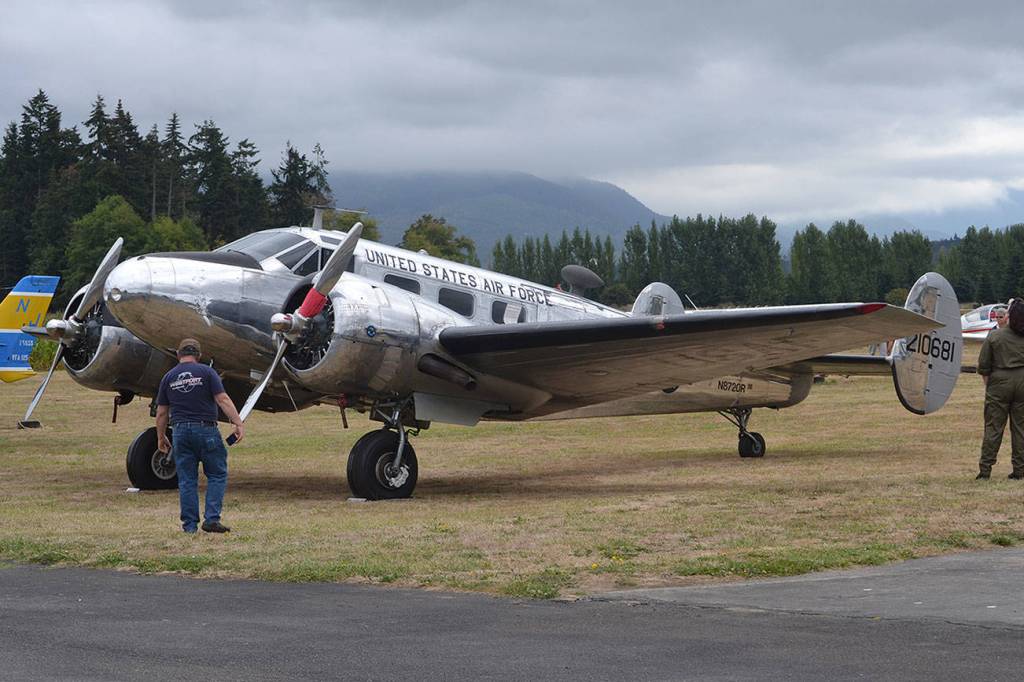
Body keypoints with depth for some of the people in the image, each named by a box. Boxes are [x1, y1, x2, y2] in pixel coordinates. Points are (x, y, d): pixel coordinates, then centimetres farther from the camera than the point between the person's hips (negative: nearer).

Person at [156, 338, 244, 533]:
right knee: (217, 475, 5)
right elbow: (222, 400, -10)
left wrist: (161, 437, 21)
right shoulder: (206, 372, -2)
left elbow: (161, 412, 10)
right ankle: (212, 519, -5)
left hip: (181, 431, 3)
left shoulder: (168, 377, 8)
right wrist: (238, 423, -11)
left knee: (186, 480, 8)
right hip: (206, 429, -3)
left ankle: (189, 524, 8)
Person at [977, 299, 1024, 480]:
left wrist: (988, 384, 10)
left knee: (993, 427, 2)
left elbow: (983, 366, -3)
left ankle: (985, 470, 0)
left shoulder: (994, 336, -6)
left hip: (1000, 381, -2)